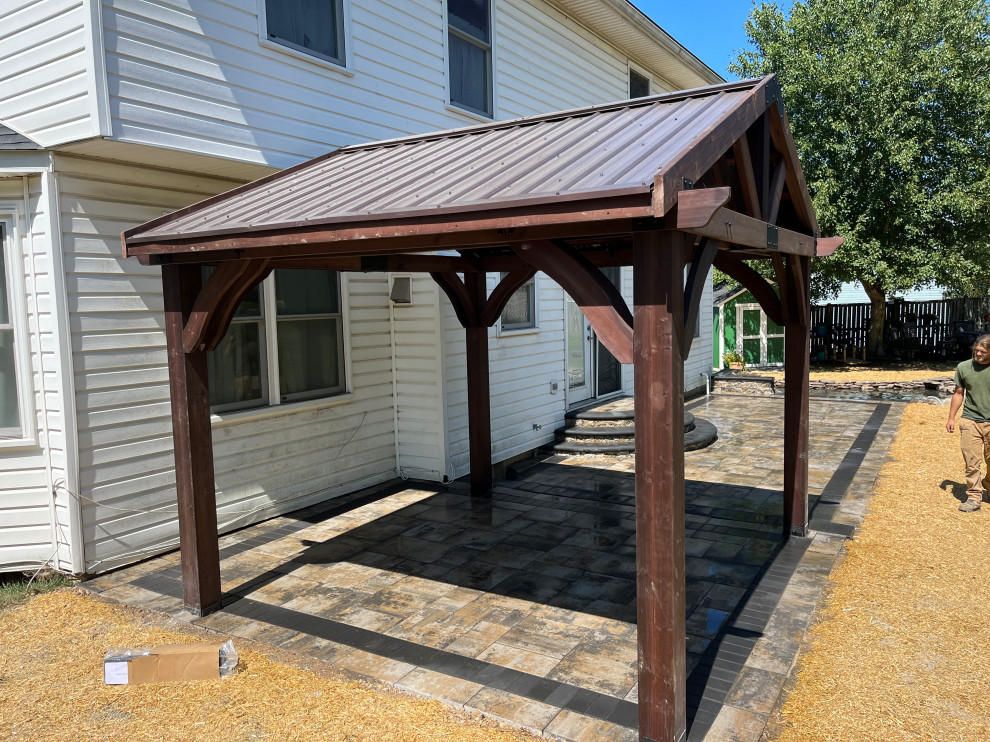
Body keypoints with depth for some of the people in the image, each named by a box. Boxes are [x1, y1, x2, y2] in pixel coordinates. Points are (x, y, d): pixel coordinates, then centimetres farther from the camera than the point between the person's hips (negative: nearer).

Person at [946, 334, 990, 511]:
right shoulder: (963, 367, 2)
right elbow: (959, 394, 11)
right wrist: (951, 418, 9)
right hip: (970, 421, 1)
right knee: (972, 462, 0)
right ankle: (974, 497, 7)